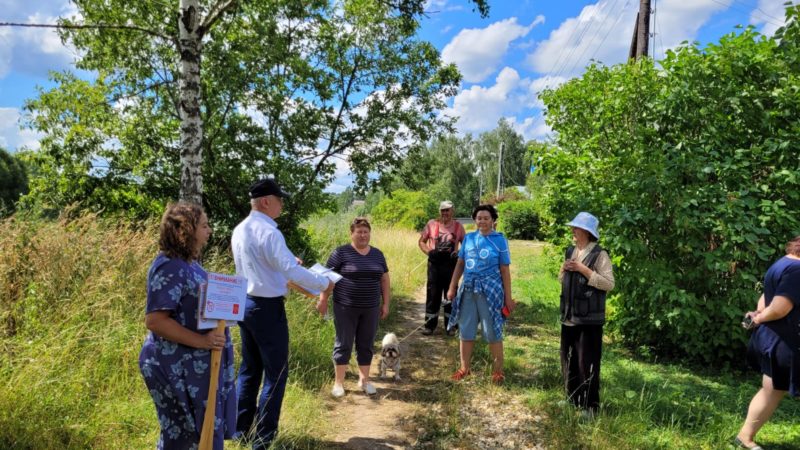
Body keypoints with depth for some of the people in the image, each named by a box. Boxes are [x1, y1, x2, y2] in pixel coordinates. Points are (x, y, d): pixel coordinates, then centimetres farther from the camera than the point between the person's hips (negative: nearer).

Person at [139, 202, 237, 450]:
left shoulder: (188, 263, 9)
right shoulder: (169, 267, -20)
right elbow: (154, 320, -25)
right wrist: (201, 341, -27)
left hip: (196, 363, 10)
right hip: (178, 366, -9)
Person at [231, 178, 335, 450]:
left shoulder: (239, 230, 8)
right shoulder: (268, 232, -19)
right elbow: (292, 271, -25)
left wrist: (289, 263, 19)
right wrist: (324, 283, -13)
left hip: (244, 304, 9)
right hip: (267, 308, -9)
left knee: (249, 369, 18)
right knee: (276, 372, 3)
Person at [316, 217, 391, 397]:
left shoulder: (377, 254, 8)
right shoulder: (341, 252, -7)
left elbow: (384, 279, 12)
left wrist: (386, 303, 9)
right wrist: (323, 299, -10)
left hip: (370, 309, 4)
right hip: (345, 308, -4)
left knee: (366, 345, 12)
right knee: (343, 344, 4)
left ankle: (364, 380, 25)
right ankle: (338, 382, 16)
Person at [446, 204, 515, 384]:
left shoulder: (500, 240, -3)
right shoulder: (468, 238, 6)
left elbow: (505, 270, -3)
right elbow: (460, 264, 11)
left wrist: (508, 297, -4)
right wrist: (452, 287, 10)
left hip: (490, 291, -4)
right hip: (468, 290, 4)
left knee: (493, 333, 4)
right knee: (465, 332, 10)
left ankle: (498, 371, 18)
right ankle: (464, 368, 24)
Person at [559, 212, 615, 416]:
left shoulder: (599, 254, -11)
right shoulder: (570, 251, 12)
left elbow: (609, 284, -18)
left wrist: (584, 270, -20)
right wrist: (563, 269, 0)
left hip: (589, 318, -7)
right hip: (569, 316, 7)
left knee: (587, 362, -1)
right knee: (568, 360, 15)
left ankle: (590, 405, 13)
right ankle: (573, 398, 31)